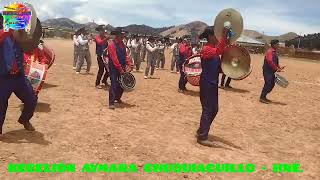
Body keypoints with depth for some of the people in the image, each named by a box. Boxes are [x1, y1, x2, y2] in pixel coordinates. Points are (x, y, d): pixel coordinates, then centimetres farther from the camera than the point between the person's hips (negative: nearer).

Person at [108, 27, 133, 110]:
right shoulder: (112, 44, -15)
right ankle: (111, 103, -4)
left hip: (122, 67, 8)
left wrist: (129, 65, -6)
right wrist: (120, 69, -20)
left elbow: (126, 55, 8)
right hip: (114, 68, -8)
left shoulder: (122, 44, 10)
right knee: (114, 85, -9)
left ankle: (117, 98, 34)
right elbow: (114, 59, -19)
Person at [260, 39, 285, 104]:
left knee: (272, 84, 11)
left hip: (272, 71, 10)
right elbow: (270, 62, -24)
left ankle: (264, 97, 19)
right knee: (268, 84, -11)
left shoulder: (274, 52, 16)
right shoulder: (269, 51, -15)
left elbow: (276, 62, 23)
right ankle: (262, 98, -2)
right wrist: (277, 68, -21)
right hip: (267, 71, -10)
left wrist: (279, 67, 8)